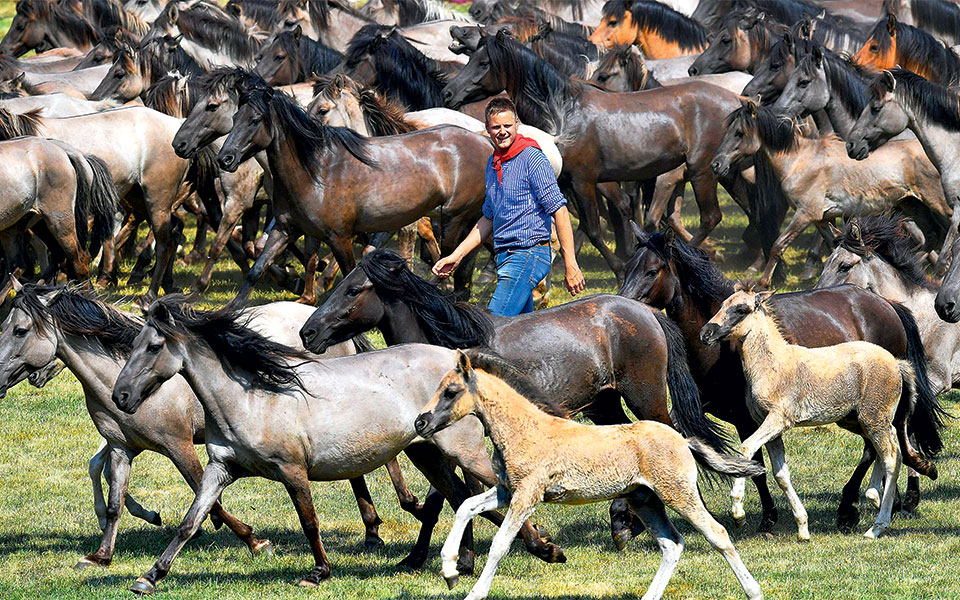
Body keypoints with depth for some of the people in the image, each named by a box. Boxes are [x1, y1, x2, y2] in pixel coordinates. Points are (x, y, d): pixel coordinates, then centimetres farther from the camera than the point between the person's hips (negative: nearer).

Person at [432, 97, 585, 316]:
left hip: (528, 255, -9)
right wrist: (456, 256, 20)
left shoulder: (532, 159, -10)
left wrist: (570, 265, -18)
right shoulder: (493, 163, 16)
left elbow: (559, 210, -13)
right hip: (504, 257, 9)